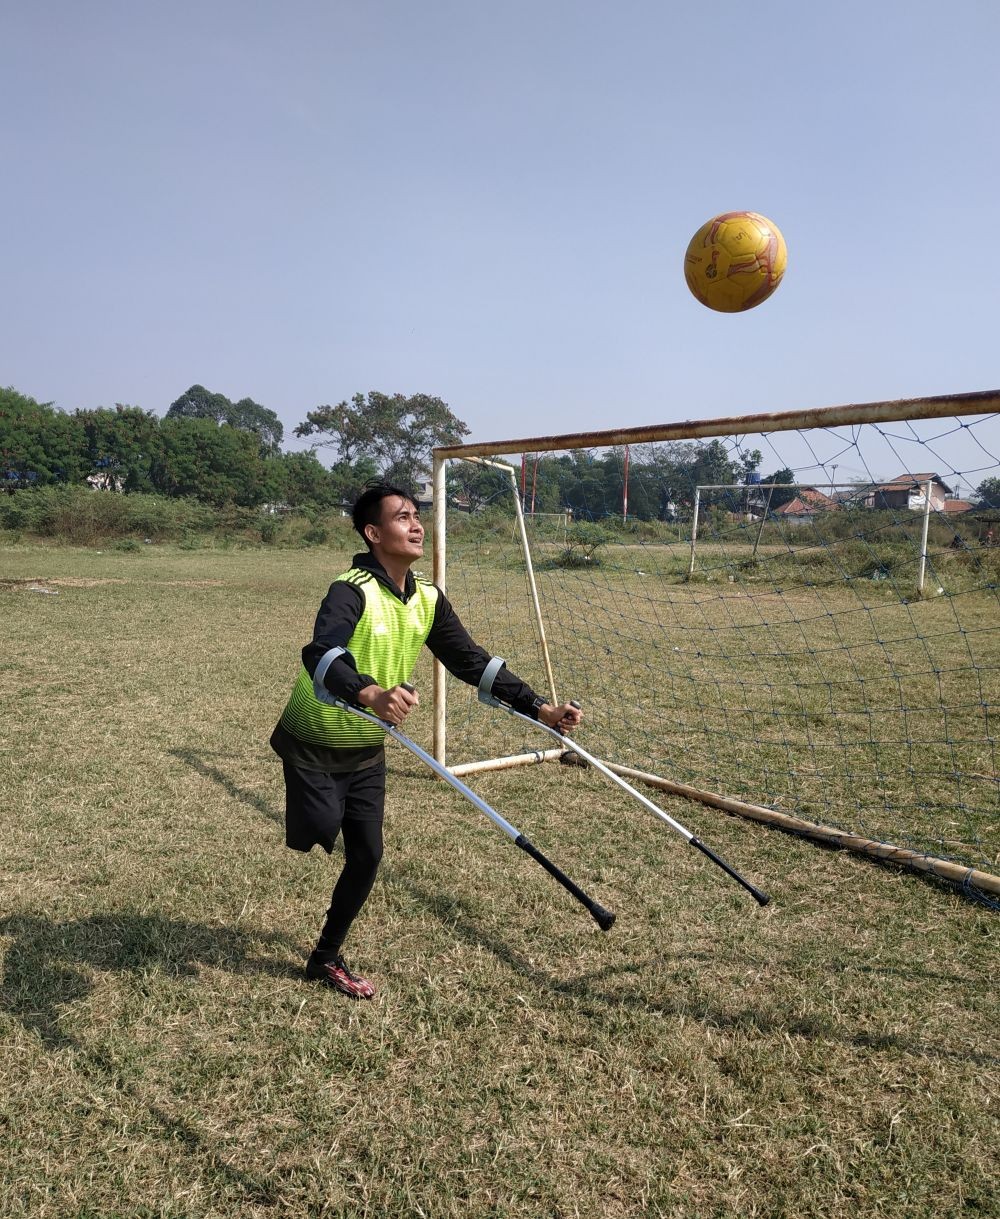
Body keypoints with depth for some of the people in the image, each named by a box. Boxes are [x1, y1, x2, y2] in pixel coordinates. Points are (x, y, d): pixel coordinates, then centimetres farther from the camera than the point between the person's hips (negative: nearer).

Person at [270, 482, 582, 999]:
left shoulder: (428, 600, -6)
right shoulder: (352, 591, -27)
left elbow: (473, 662, -4)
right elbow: (320, 654, -45)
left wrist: (540, 709, -10)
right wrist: (371, 694, -65)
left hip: (368, 750, 6)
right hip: (313, 742, -5)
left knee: (367, 856, 6)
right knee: (322, 829, -20)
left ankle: (327, 958, 27)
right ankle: (309, 811, 19)